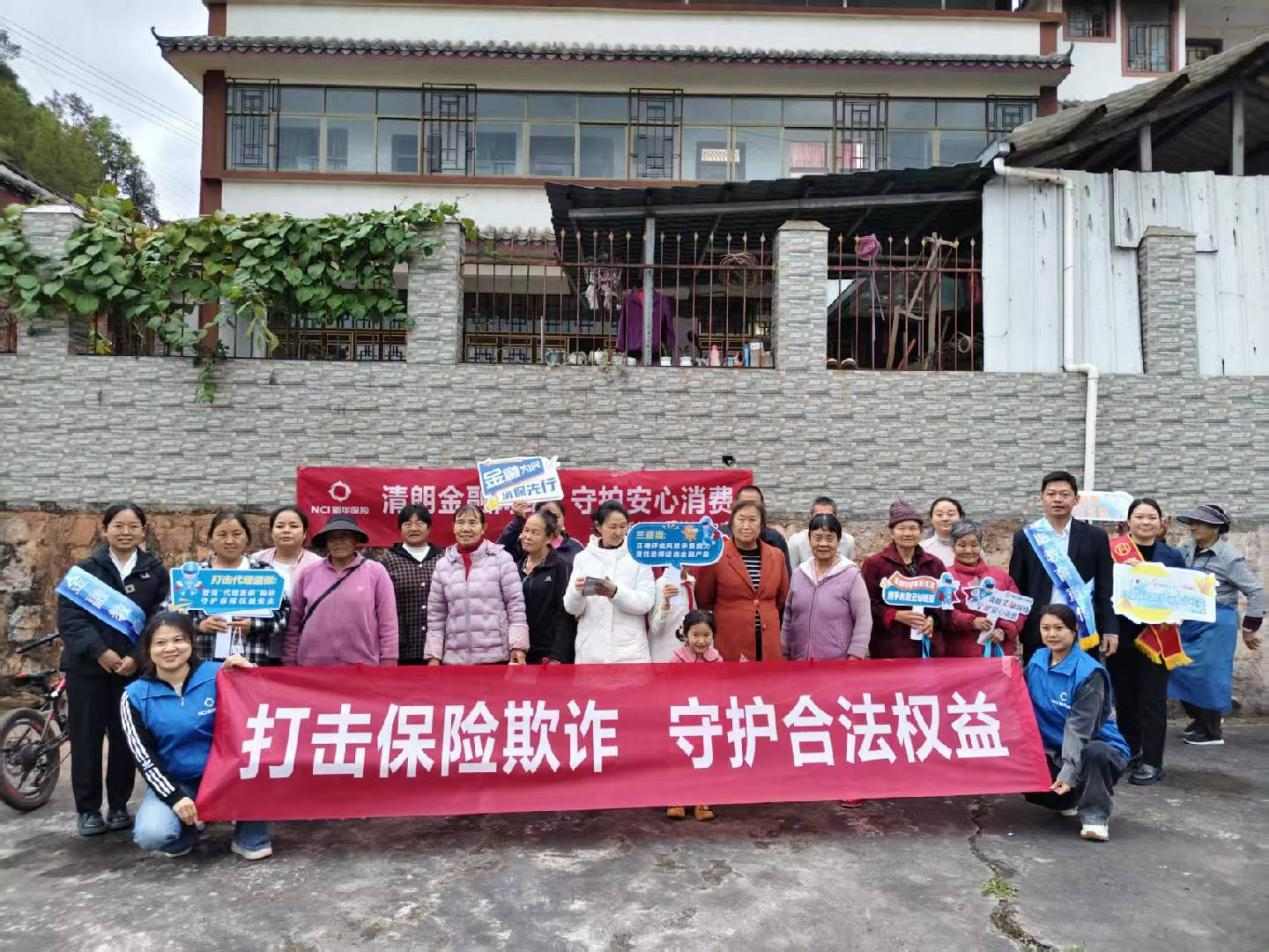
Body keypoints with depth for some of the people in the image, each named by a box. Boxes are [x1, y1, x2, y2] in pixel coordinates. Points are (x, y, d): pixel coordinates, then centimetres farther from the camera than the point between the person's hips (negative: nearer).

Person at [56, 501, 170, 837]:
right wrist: (100, 652, -17)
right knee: (86, 738, 4)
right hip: (87, 666, -1)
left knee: (126, 737, 7)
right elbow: (68, 617, -6)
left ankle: (118, 806, 20)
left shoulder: (155, 571, 4)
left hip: (134, 667, 1)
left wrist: (136, 657, -14)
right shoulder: (84, 569, 1)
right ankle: (87, 809, 17)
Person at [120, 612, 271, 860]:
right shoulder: (135, 696, -5)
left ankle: (251, 837, -10)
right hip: (172, 781, 1)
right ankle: (186, 828, 10)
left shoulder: (217, 674, -9)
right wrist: (174, 797, -17)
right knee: (151, 834, -28)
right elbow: (144, 756, -7)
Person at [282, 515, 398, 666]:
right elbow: (294, 624, 9)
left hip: (362, 666, -2)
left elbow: (387, 623, -2)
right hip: (313, 665, 2)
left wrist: (388, 663, -5)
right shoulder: (308, 574, 4)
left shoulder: (376, 572, -3)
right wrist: (290, 662, 7)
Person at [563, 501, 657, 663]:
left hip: (630, 650, -1)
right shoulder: (583, 557, 6)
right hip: (590, 650, 1)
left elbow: (646, 602, -5)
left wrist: (615, 593, -21)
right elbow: (571, 608, 3)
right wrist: (577, 592, -18)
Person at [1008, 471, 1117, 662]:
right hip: (1038, 633, 0)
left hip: (1084, 633, 0)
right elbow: (1016, 588, 5)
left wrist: (1109, 630, -1)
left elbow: (1105, 588, 5)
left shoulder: (1095, 537, 5)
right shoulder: (1025, 537, 4)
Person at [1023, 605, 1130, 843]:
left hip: (1095, 748, -6)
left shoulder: (1089, 672, -20)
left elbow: (1079, 727, -26)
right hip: (1054, 751, 6)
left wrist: (1069, 772, -32)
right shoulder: (1036, 661, -1)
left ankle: (1095, 816, -14)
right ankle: (1072, 799, 15)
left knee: (1095, 752, -38)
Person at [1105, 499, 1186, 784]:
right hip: (1120, 635, 0)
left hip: (1156, 637, 0)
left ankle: (1152, 762, 9)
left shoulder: (1172, 555, 6)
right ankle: (1129, 751, 27)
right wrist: (1122, 569, -20)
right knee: (1124, 696, 11)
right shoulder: (1113, 549, 0)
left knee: (1152, 700, 1)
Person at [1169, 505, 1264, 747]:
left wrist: (1250, 628, -5)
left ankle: (1212, 732, 15)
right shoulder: (1188, 549, 3)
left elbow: (1256, 591, -8)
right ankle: (1201, 718, 32)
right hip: (1189, 621, 6)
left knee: (1207, 674, -1)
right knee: (1181, 670, 10)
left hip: (1215, 624, -6)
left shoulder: (1229, 557, -13)